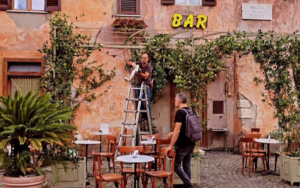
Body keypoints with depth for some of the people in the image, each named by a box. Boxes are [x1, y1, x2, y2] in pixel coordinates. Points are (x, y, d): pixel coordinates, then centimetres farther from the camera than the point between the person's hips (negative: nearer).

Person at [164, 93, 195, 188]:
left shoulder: (180, 112, -16)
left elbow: (177, 130, -21)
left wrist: (170, 146, -18)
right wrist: (173, 133, 25)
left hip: (182, 145, -8)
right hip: (191, 144, 8)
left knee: (176, 165, 2)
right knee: (187, 165, 13)